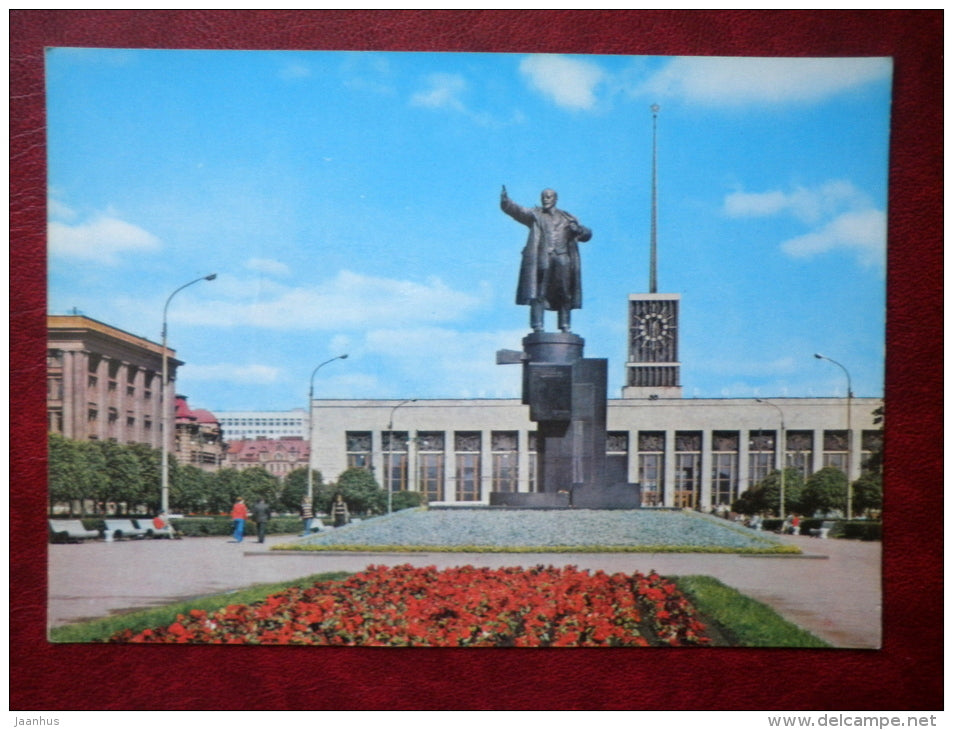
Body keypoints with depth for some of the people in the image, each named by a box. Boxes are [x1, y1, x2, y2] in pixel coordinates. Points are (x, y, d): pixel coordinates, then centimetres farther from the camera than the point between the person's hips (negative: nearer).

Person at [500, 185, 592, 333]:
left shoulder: (567, 218, 21)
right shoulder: (535, 215, 13)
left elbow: (587, 234, 21)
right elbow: (517, 210, -4)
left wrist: (579, 230, -2)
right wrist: (505, 202, -24)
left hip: (563, 259, 3)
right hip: (542, 258, -3)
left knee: (565, 296, -2)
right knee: (538, 293, -12)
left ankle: (565, 327, 3)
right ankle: (537, 327, -15)